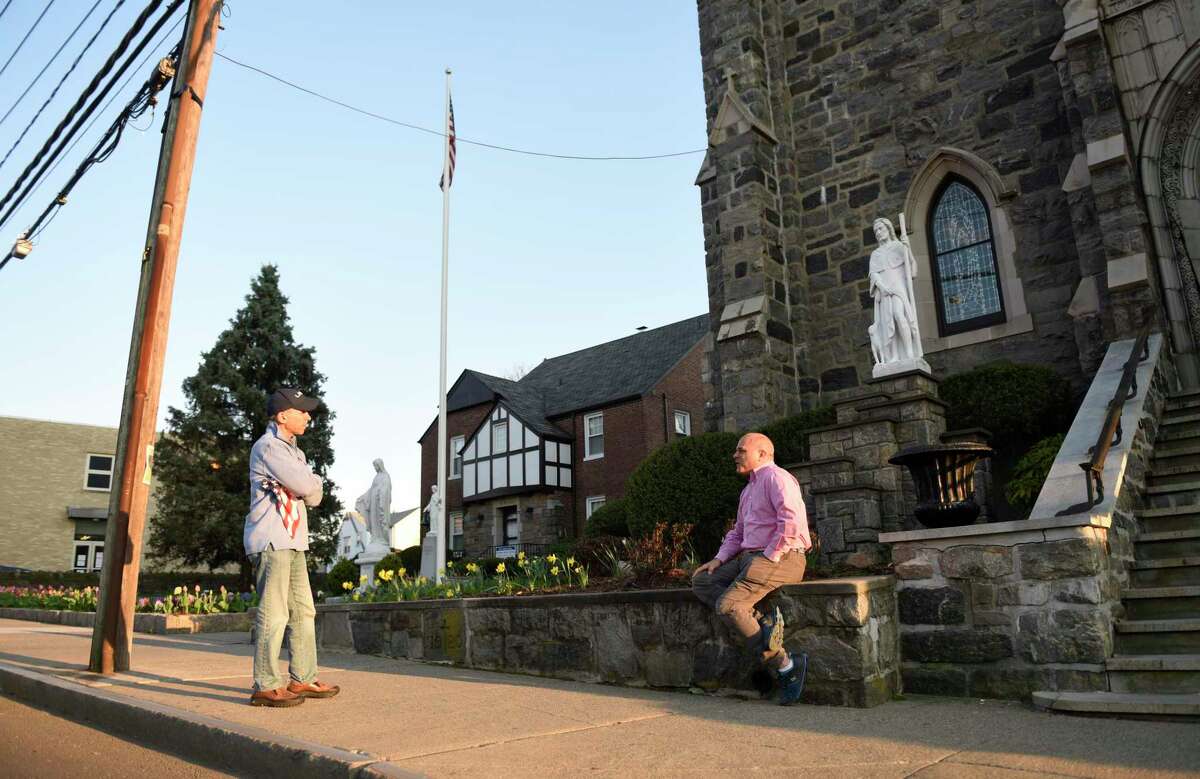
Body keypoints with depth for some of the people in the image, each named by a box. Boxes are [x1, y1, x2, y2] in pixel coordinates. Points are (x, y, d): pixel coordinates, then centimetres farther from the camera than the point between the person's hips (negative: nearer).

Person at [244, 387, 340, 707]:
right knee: (274, 613, -9)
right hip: (271, 540, -10)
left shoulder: (293, 452, 21)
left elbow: (314, 496, 15)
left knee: (303, 611, 10)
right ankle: (266, 686, -5)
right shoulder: (267, 447, -9)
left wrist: (308, 485, -5)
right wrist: (314, 482, 2)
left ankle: (302, 679, 16)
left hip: (292, 542, 10)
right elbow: (306, 485, -18)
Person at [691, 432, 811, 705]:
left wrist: (768, 558, -18)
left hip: (780, 557, -10)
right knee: (700, 581, 0)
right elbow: (738, 532, 26)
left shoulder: (776, 477, -7)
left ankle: (785, 665, -14)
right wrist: (719, 559, 12)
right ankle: (760, 621, -16)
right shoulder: (748, 489, 24)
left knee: (727, 605, -22)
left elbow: (791, 522, -21)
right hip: (750, 557, 10)